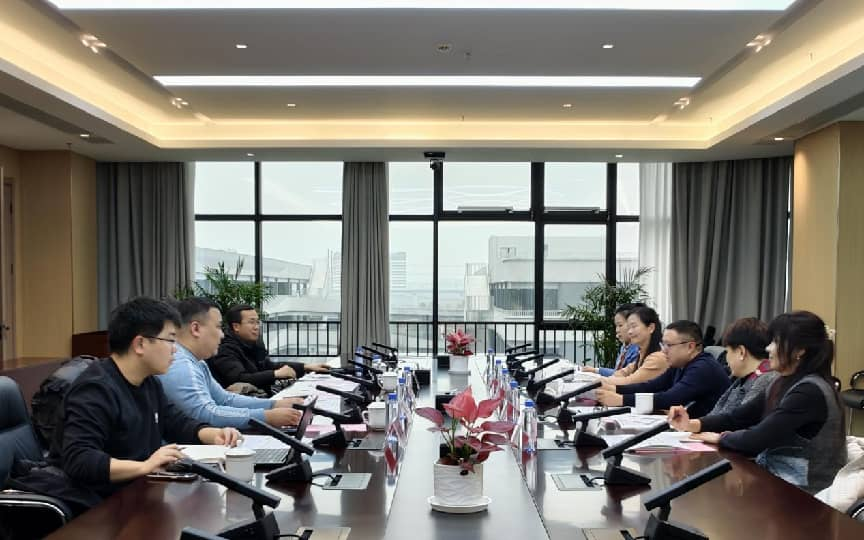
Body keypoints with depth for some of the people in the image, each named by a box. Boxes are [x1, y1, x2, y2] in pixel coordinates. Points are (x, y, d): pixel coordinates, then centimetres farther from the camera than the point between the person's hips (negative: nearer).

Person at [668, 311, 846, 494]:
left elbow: (758, 439, -23)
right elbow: (738, 417, 6)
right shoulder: (783, 383, 7)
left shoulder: (810, 392, -21)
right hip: (773, 475, 7)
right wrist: (692, 424, -8)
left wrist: (720, 437, -5)